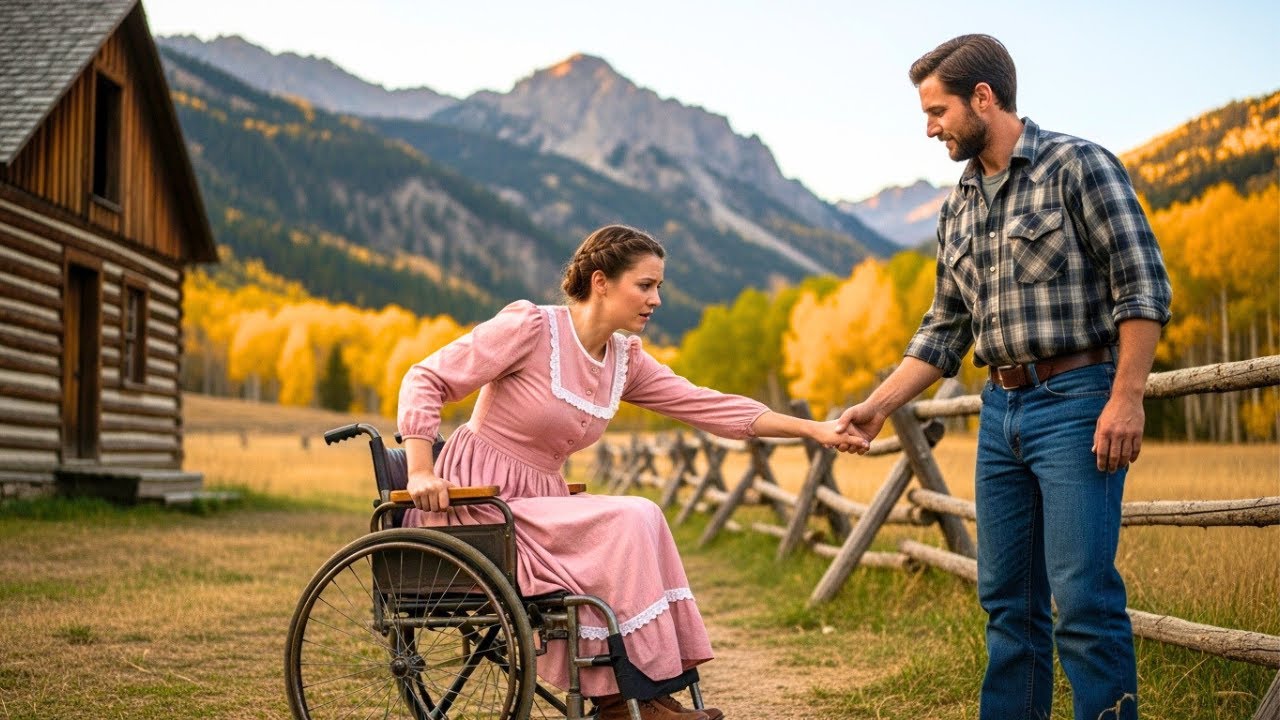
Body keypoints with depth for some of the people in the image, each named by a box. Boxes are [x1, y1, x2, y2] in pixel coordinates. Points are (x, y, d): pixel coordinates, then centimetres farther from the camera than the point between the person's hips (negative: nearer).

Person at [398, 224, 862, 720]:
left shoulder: (625, 361, 8)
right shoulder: (530, 327, -13)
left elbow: (707, 406, 5)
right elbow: (425, 381, -12)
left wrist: (814, 429, 0)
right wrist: (419, 471, -24)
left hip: (533, 504, 7)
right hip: (476, 505, -7)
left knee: (640, 526, -12)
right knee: (627, 523, -20)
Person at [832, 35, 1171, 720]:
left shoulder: (1077, 165, -6)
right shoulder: (957, 209, 15)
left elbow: (1142, 284, -10)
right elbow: (944, 328, 17)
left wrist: (1126, 398, -17)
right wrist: (878, 405, 9)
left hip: (1075, 403, -7)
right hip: (1001, 410, 7)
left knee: (1083, 597, -9)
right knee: (1006, 599, 10)